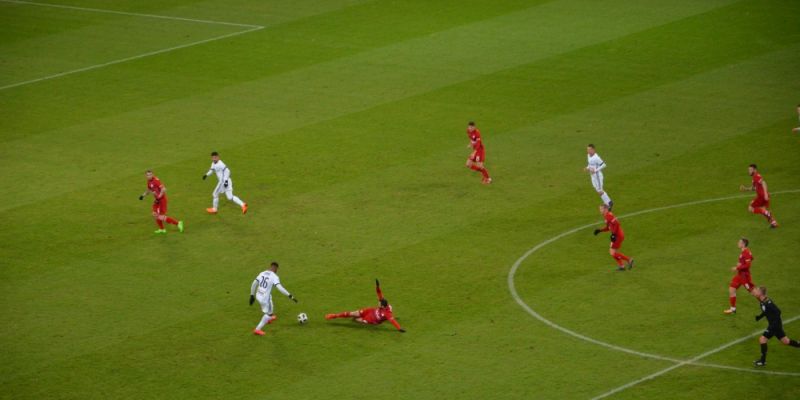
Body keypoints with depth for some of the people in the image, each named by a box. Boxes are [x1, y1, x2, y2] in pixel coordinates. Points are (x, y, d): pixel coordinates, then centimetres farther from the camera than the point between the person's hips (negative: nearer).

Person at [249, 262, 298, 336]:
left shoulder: (262, 273, 5)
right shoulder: (274, 277, -14)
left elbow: (254, 284, 6)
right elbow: (279, 287, -27)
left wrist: (252, 295, 16)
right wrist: (289, 295, -27)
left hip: (258, 296, 7)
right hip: (265, 298, -7)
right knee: (268, 313, 15)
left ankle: (269, 318, 62)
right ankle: (257, 329, 13)